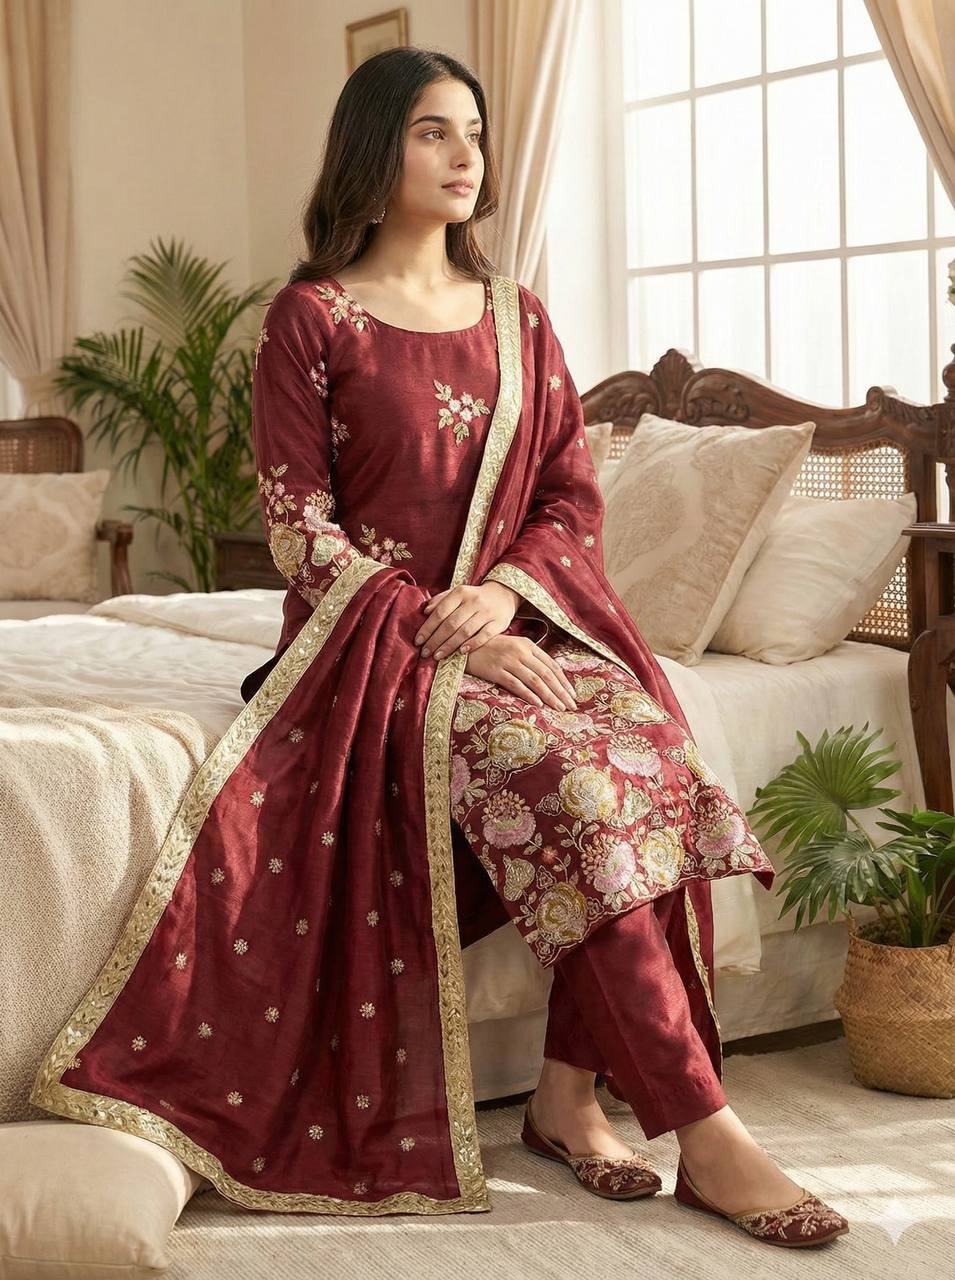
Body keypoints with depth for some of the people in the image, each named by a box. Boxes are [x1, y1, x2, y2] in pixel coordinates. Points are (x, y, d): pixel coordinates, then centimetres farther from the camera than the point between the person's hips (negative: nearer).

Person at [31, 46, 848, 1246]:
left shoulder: (517, 315, 15)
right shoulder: (310, 316, 0)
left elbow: (573, 496, 10)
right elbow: (298, 526, -6)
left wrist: (503, 590, -11)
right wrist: (443, 634, -17)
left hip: (520, 618, 5)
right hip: (375, 637, -4)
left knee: (645, 739, -27)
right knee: (568, 767, -31)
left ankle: (569, 1094, -18)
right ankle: (704, 1132, -28)